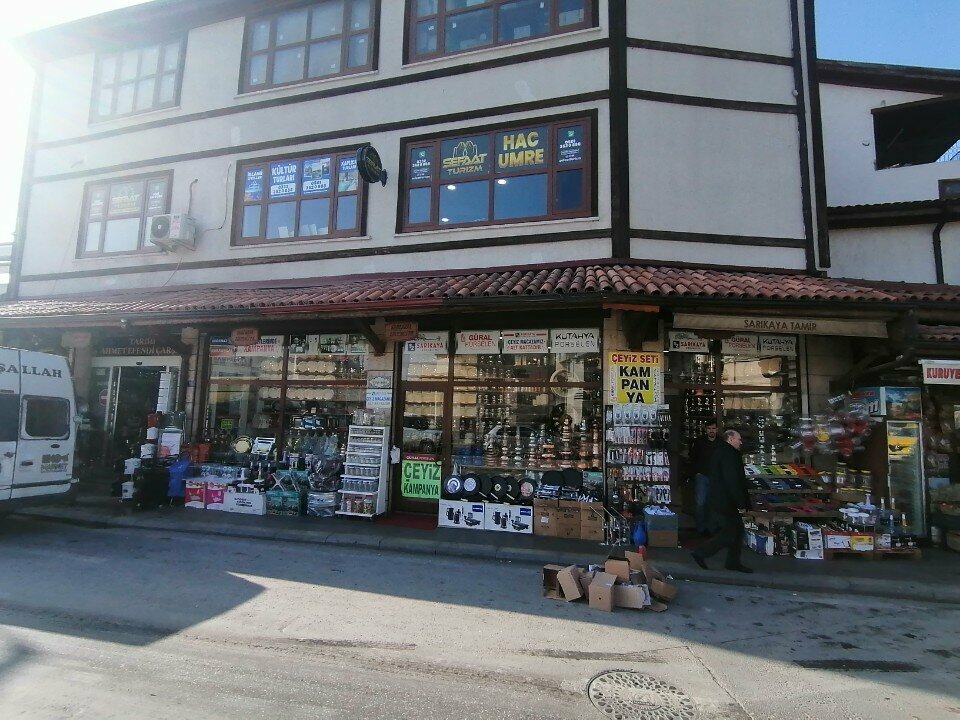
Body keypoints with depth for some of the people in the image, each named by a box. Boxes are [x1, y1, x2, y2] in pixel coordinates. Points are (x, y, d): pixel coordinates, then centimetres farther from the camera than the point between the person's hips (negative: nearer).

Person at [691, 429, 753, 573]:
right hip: (724, 502, -11)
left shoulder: (721, 452, 17)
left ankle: (733, 562, 21)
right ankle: (700, 553, -1)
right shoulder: (728, 454, -17)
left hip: (719, 500, 11)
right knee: (730, 534, -4)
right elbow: (732, 481, -23)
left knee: (737, 529, 15)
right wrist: (741, 502, -18)